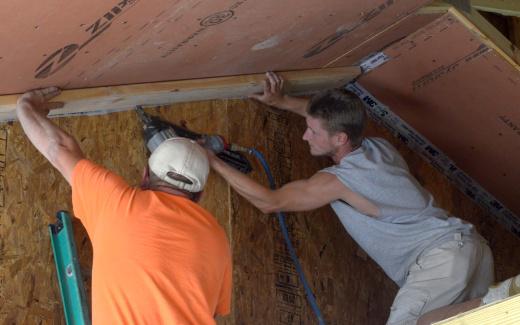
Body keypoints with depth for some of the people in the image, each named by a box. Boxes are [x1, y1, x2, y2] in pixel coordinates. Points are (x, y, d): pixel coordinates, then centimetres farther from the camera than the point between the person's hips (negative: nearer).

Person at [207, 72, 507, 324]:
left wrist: (214, 162, 1)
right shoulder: (381, 148, 13)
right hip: (470, 244, 10)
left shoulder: (338, 181, -11)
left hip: (442, 255, -10)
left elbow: (268, 201, -4)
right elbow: (332, 116, 35)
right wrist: (281, 102, 33)